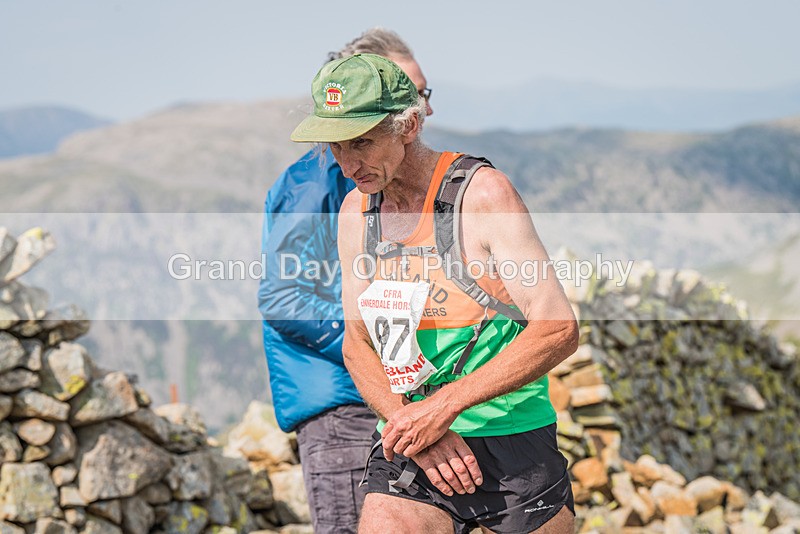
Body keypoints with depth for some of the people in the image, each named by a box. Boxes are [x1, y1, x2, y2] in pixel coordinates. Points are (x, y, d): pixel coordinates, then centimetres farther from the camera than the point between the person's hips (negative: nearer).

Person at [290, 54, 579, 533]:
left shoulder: (483, 192, -11)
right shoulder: (356, 211, 7)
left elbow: (559, 329, -18)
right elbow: (357, 342, 11)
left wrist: (443, 406, -22)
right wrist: (411, 424, -9)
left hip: (510, 441, -4)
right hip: (405, 445, 4)